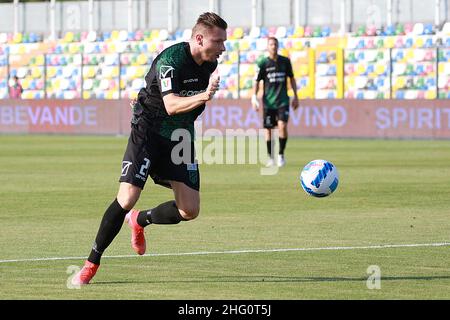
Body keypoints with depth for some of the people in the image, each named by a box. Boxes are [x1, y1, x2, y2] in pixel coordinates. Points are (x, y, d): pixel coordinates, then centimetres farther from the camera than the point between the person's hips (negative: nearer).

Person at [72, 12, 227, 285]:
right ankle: (92, 263, -3)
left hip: (180, 137, 7)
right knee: (126, 199, -18)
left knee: (190, 211, -3)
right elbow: (171, 105, -34)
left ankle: (140, 221, 27)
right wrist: (204, 96, -47)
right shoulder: (171, 60, -22)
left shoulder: (210, 63, 1)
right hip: (148, 132, -7)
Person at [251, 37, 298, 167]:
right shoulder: (263, 63, -1)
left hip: (283, 100, 0)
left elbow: (292, 78, 14)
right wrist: (254, 97, -13)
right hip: (268, 101, 0)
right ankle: (270, 157, 16)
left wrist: (295, 96, 12)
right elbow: (257, 82, 0)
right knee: (268, 129, 3)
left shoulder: (285, 61, 4)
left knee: (282, 126, -17)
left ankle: (281, 155, -2)